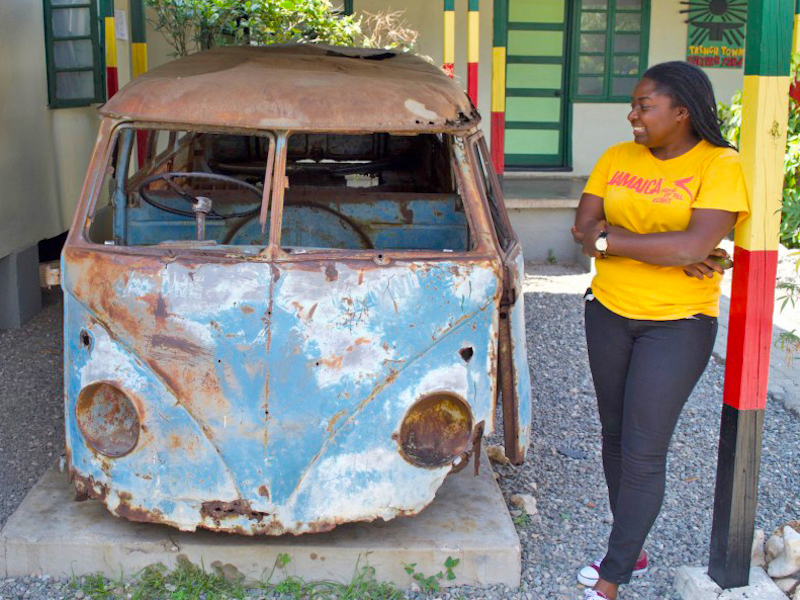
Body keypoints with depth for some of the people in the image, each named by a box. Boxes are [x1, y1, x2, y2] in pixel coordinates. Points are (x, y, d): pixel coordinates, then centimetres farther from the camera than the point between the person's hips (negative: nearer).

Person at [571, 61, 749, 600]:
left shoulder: (719, 165, -11)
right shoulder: (617, 159, 3)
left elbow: (697, 244, -24)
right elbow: (584, 229, -6)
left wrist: (612, 240, -17)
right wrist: (669, 251, -16)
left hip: (678, 323, -5)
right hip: (609, 312, 6)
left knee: (643, 452, -4)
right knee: (616, 435, 15)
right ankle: (632, 552, 33)